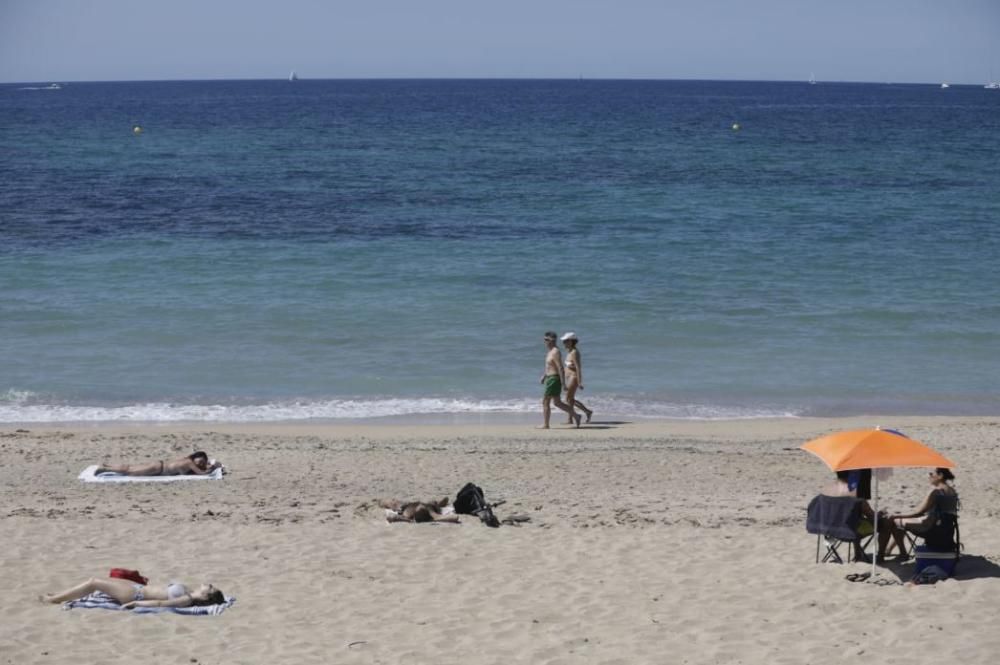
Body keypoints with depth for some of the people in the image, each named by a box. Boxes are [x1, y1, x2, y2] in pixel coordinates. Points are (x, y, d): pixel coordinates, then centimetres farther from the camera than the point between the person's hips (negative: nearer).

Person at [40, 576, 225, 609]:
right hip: (139, 588, 9)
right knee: (96, 581, 13)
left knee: (93, 582, -4)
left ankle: (52, 600, 10)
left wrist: (134, 603, -24)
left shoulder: (186, 600, -24)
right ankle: (56, 596, 24)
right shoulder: (189, 593, 2)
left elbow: (160, 603, -26)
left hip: (136, 594, -9)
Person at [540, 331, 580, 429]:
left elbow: (560, 368, -22)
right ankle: (576, 416, 16)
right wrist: (543, 376, 25)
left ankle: (546, 425, 2)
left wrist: (563, 384, -24)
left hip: (554, 380, -10)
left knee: (545, 402, -4)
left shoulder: (555, 352, -17)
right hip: (550, 379, 10)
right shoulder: (550, 350, 14)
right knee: (557, 403, 14)